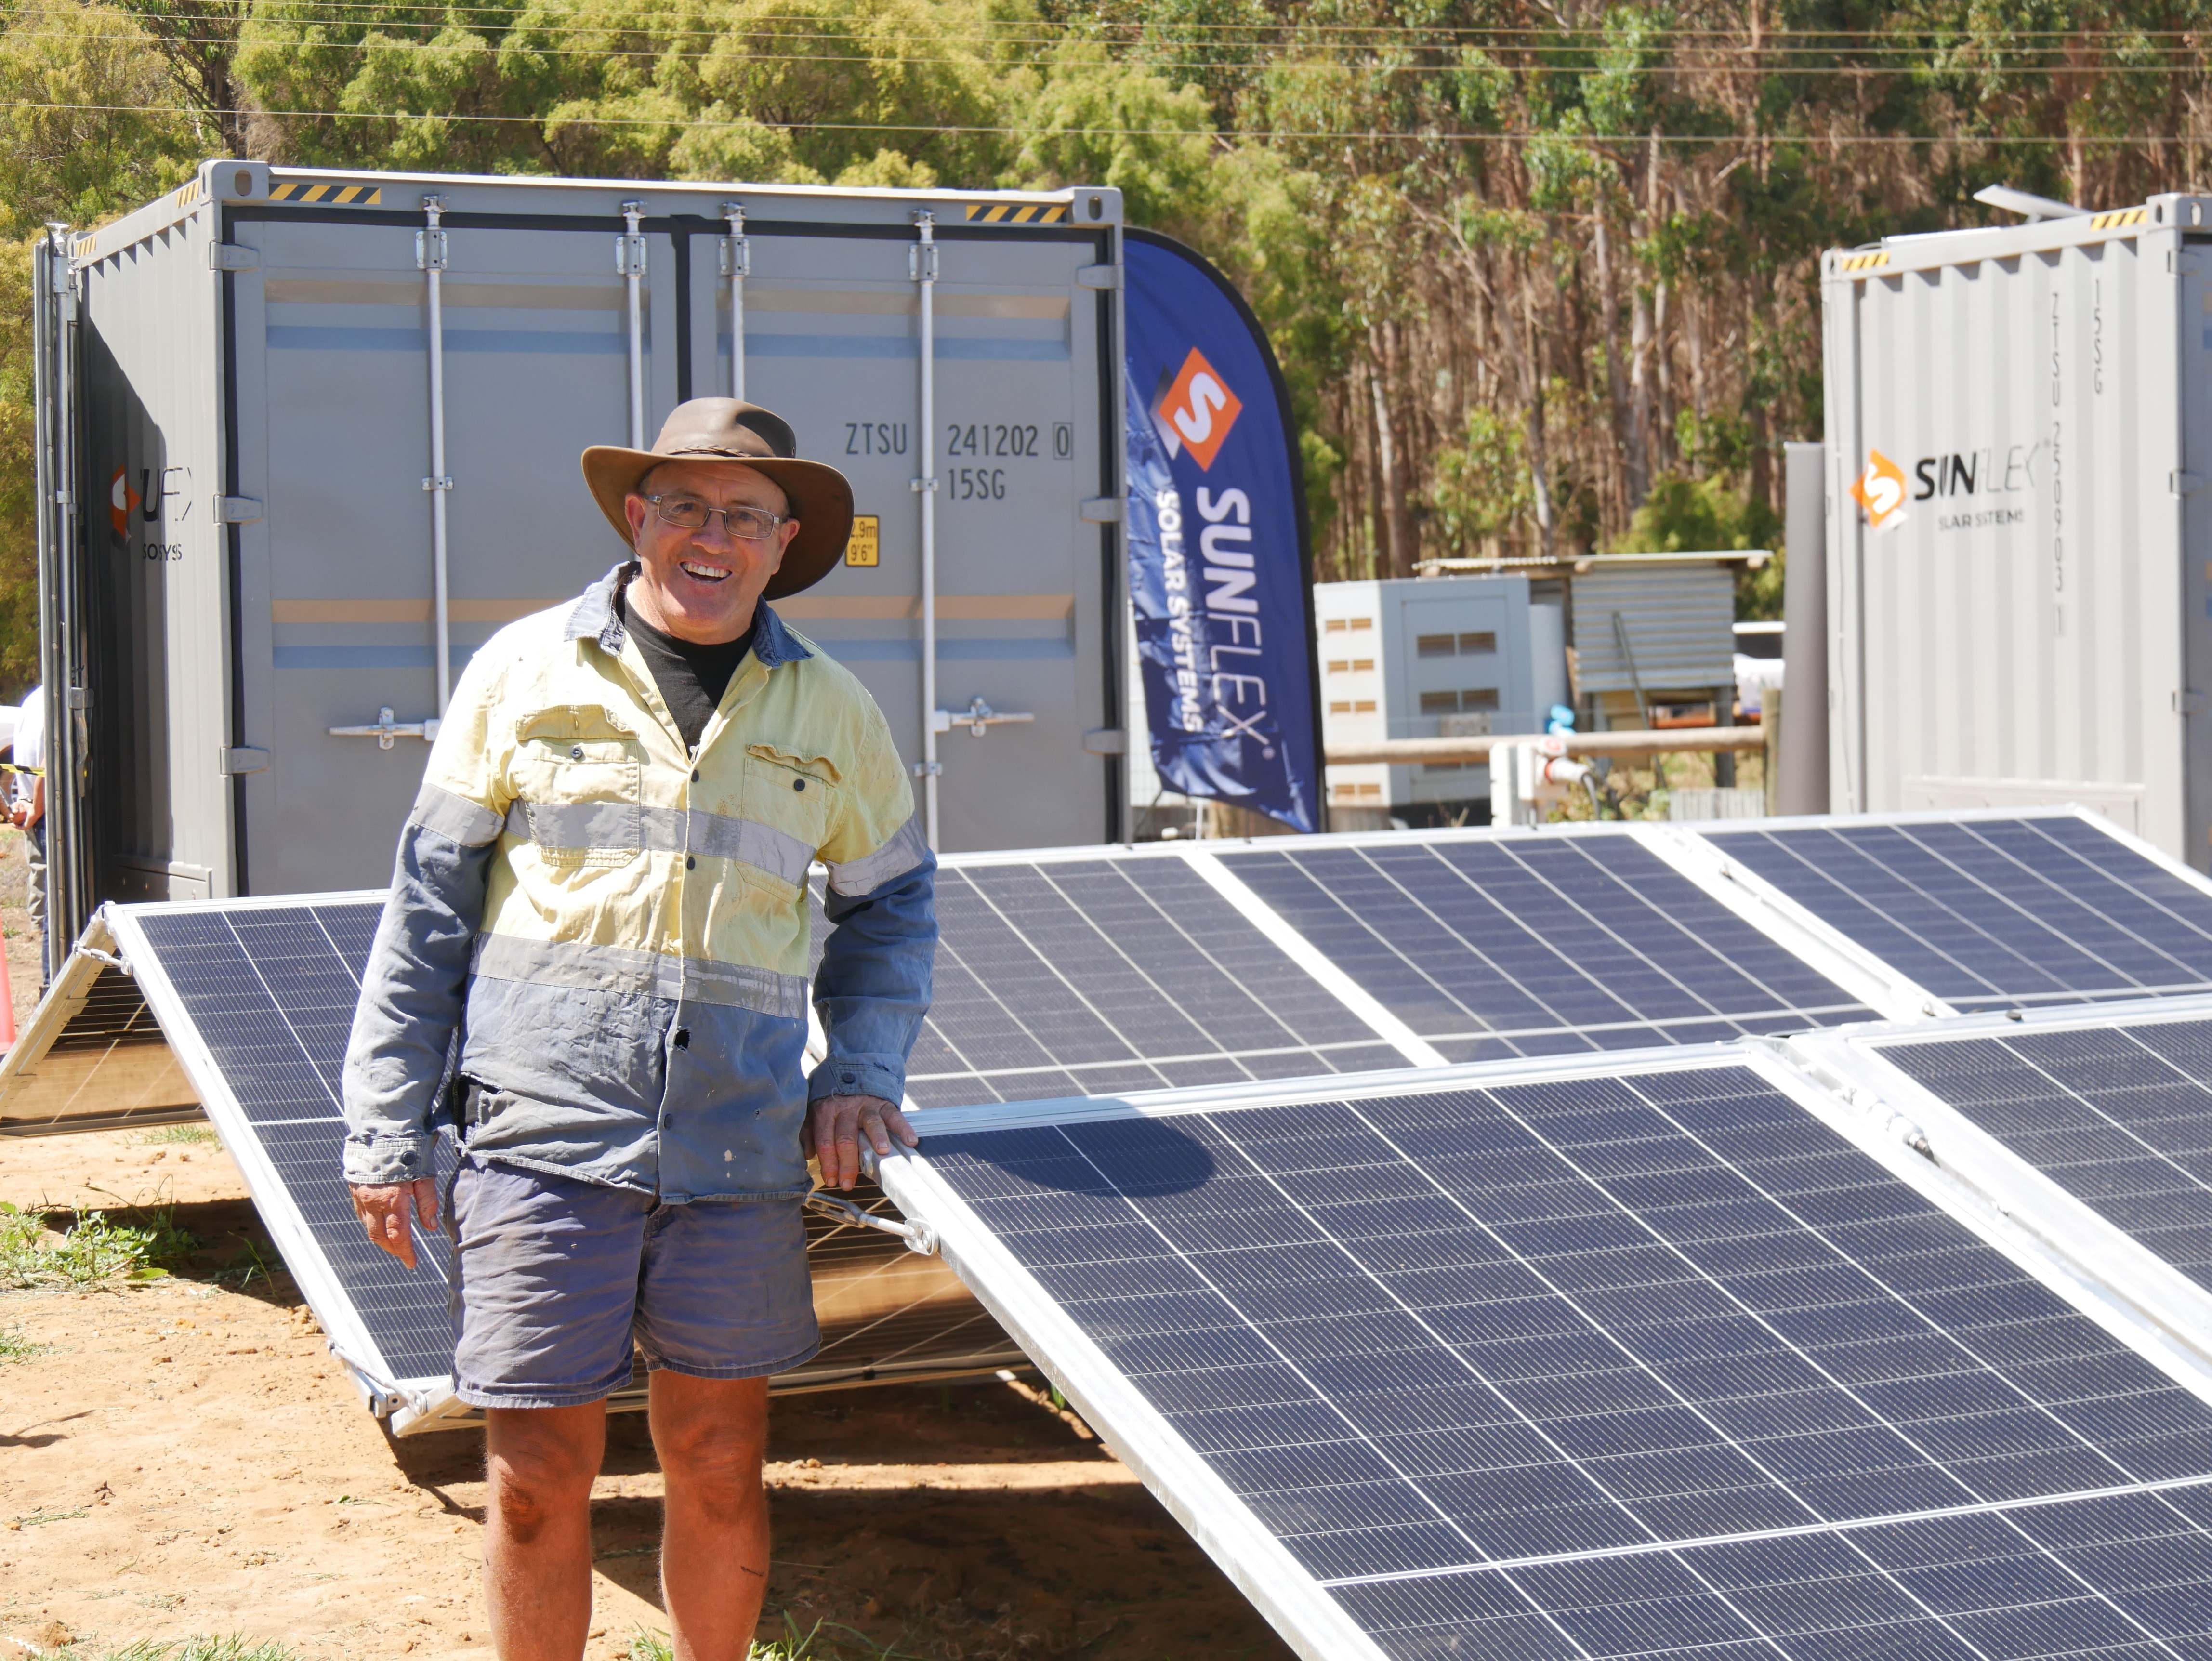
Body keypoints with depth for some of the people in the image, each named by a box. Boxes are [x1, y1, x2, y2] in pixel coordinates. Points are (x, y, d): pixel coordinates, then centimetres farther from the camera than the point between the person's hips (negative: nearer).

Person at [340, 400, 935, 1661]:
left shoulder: (831, 713, 10)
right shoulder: (525, 674, 3)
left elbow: (891, 903, 23)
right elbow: (427, 907, 6)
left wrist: (862, 1069, 7)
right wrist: (386, 1127, 2)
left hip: (739, 1145, 2)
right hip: (545, 1135, -2)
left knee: (720, 1469, 7)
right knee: (541, 1475, 0)